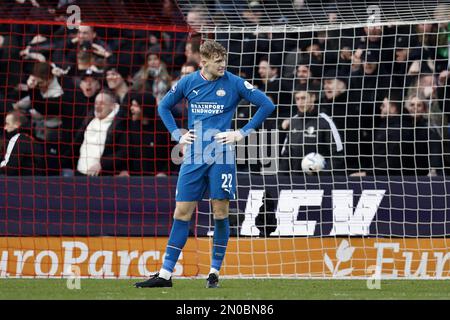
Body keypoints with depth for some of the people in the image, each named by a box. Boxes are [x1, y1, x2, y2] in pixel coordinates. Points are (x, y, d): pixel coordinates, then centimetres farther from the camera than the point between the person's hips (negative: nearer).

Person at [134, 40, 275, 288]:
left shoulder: (234, 83, -2)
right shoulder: (188, 82, 5)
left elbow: (267, 105, -1)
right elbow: (163, 106, 21)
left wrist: (243, 133, -5)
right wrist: (177, 135, 9)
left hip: (221, 157, -2)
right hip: (193, 158, 2)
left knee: (220, 212, -1)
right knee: (181, 213, 1)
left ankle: (215, 272, 11)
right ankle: (165, 274, 3)